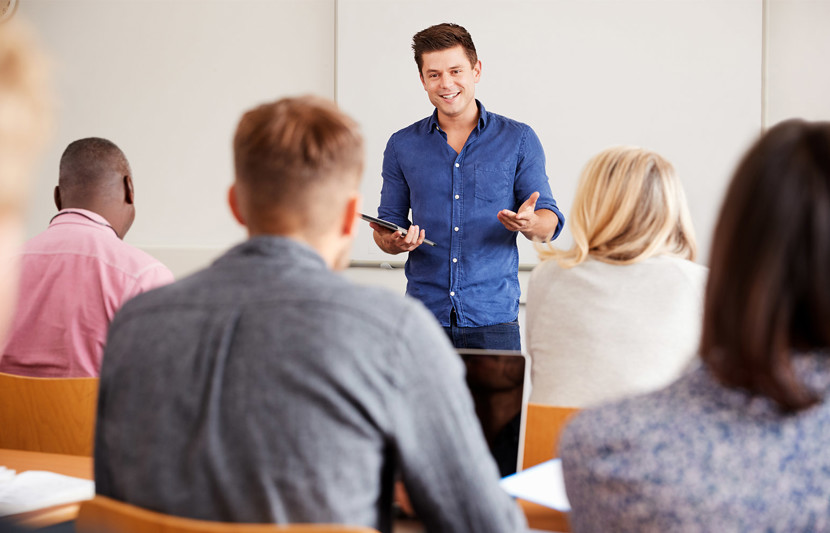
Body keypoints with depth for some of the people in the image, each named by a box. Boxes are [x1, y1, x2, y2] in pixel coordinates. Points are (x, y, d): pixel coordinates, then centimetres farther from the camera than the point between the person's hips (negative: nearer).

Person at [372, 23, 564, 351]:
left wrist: (530, 223, -20)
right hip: (424, 316, 1)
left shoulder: (519, 140, 4)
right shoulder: (402, 146, 9)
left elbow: (550, 223, 3)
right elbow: (389, 222, 13)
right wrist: (394, 243, -10)